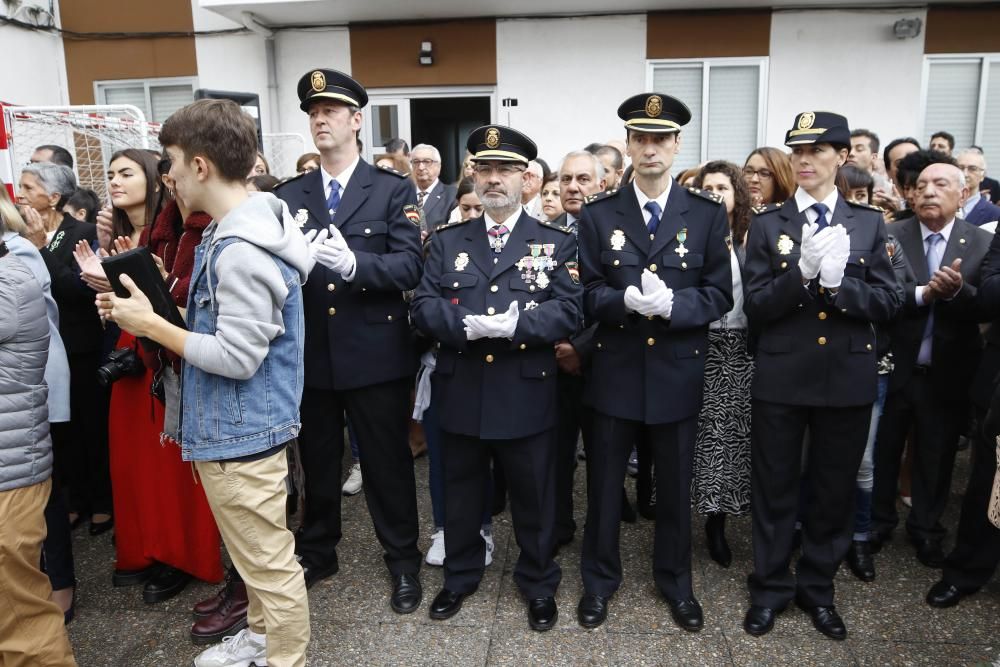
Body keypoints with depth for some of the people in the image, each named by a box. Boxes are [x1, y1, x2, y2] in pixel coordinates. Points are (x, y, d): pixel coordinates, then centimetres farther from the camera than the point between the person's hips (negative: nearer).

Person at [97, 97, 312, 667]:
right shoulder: (233, 233, 8)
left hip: (242, 432, -10)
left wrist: (150, 325, -16)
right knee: (256, 555, 25)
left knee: (270, 563, 7)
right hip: (235, 426, 10)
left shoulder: (242, 252, -24)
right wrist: (154, 314, 3)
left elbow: (236, 358, -25)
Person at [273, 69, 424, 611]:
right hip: (309, 355, 3)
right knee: (317, 461, 18)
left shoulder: (393, 190, -2)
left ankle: (403, 560, 29)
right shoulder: (287, 195, 8)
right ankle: (317, 552, 39)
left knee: (387, 463, 9)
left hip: (376, 353, -3)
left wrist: (352, 262, -29)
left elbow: (409, 267, -12)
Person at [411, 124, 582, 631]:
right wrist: (468, 325, -21)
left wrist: (515, 323, -24)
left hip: (527, 395, -2)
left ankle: (538, 583, 33)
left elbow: (568, 311, -10)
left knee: (532, 496, 13)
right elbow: (423, 307, -3)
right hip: (461, 393, 2)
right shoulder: (447, 241, 7)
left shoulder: (556, 243, 1)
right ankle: (460, 576, 38)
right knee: (461, 493, 17)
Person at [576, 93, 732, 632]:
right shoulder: (598, 215, 0)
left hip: (677, 373, 0)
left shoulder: (708, 214, 0)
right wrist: (625, 300, -23)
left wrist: (671, 303, -21)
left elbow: (719, 294, -3)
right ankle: (599, 579, 32)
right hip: (614, 370, 0)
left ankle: (675, 581, 36)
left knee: (674, 486, 15)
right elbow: (586, 294, -3)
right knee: (604, 483, 12)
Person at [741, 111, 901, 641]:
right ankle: (770, 587, 28)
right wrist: (802, 271, -23)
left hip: (847, 378, 2)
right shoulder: (767, 224, 0)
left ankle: (818, 588, 34)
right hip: (782, 377, -1)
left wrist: (837, 281, -19)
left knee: (833, 490, 14)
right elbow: (755, 306, -8)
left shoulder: (869, 223, 4)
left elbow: (888, 303, -2)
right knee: (774, 489, 10)